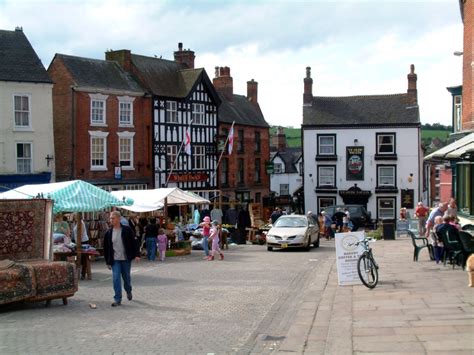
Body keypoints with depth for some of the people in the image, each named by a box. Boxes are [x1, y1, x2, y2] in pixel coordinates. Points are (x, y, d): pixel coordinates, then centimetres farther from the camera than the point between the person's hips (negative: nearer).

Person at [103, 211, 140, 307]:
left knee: (126, 277, 13)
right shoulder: (108, 233, 2)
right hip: (115, 260, 1)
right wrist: (108, 262, 6)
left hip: (126, 259, -1)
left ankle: (128, 291, 41)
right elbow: (106, 248, 7)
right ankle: (117, 299, -3)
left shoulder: (127, 230, -4)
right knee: (116, 279, -7)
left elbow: (133, 242, -2)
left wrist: (136, 255, -10)